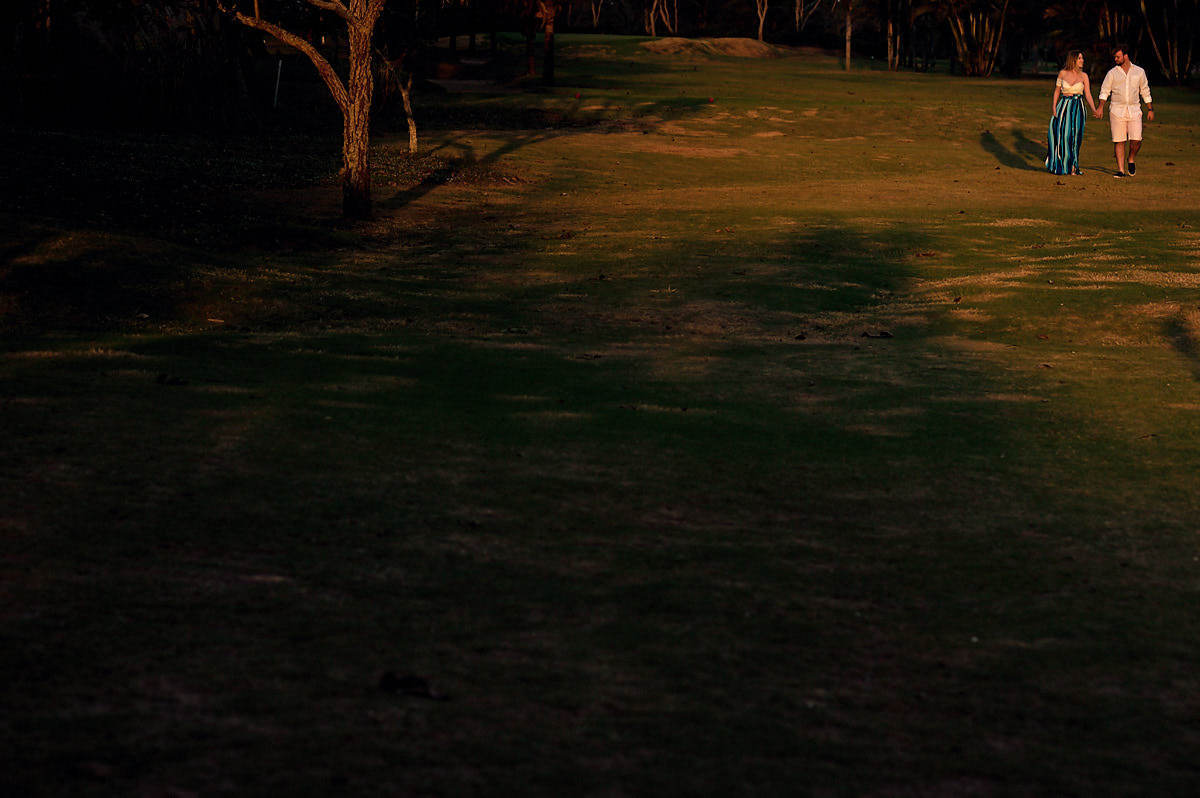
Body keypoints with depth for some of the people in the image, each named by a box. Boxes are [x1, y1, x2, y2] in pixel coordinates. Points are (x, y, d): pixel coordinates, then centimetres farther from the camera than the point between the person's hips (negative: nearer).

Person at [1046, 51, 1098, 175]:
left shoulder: (1083, 76, 2)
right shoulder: (1063, 73, 2)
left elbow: (1088, 95, -2)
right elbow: (1057, 91, 7)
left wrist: (1094, 109, -15)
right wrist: (1053, 107, -4)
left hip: (1077, 109, 0)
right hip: (1064, 107, 0)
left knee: (1074, 137, 0)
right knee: (1061, 136, -2)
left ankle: (1072, 166, 9)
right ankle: (1059, 166, 11)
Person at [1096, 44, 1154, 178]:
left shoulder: (1139, 72, 9)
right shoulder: (1112, 73, 6)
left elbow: (1145, 92, 16)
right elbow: (1104, 91, 2)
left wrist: (1150, 109, 14)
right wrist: (1100, 107, -13)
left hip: (1134, 110, 0)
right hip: (1117, 110, 0)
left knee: (1136, 140, -11)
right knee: (1119, 141, -3)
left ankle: (1131, 159, 18)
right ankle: (1121, 170, 3)